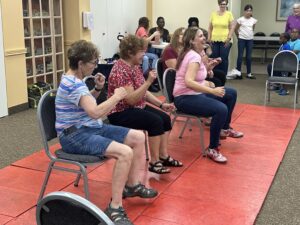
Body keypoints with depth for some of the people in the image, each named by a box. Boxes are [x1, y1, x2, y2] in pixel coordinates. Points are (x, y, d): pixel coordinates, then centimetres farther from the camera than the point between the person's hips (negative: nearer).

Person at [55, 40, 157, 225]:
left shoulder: (75, 80, 10)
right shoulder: (73, 84, -22)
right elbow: (95, 112, -33)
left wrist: (97, 89, 6)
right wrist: (117, 96, -18)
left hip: (91, 128, 10)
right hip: (75, 135, -10)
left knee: (138, 137, 5)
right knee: (125, 152, -32)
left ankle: (132, 185, 15)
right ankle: (115, 208, -24)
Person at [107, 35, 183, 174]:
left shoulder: (135, 66, 8)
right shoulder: (121, 71, -22)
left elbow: (144, 92, 13)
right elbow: (131, 99, -28)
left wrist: (162, 104, 4)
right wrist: (148, 82, -31)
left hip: (136, 107, 10)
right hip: (120, 113, -10)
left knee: (165, 118, -2)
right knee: (156, 121, -24)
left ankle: (163, 156, 5)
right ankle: (154, 162, -14)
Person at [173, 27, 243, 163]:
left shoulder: (192, 54, 11)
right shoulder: (194, 56, -20)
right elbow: (188, 82, -33)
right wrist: (212, 91, -34)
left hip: (194, 94, 11)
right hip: (185, 98, -11)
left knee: (231, 93, 14)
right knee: (221, 109, -32)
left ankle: (224, 128, 30)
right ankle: (212, 149, -17)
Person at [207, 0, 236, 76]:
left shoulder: (229, 14, 1)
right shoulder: (213, 14, 9)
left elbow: (232, 27, -2)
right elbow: (210, 27, 12)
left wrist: (229, 38, -11)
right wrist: (209, 37, 4)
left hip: (225, 41, -3)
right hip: (215, 40, 3)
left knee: (224, 59, -2)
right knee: (214, 58, 4)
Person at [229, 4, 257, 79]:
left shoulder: (253, 20, 3)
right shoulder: (240, 20, -7)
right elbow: (236, 29, 3)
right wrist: (239, 36, 8)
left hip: (250, 40, 3)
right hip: (242, 39, -3)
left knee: (249, 57, 7)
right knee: (240, 56, -2)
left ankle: (249, 73, 14)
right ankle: (238, 73, 3)